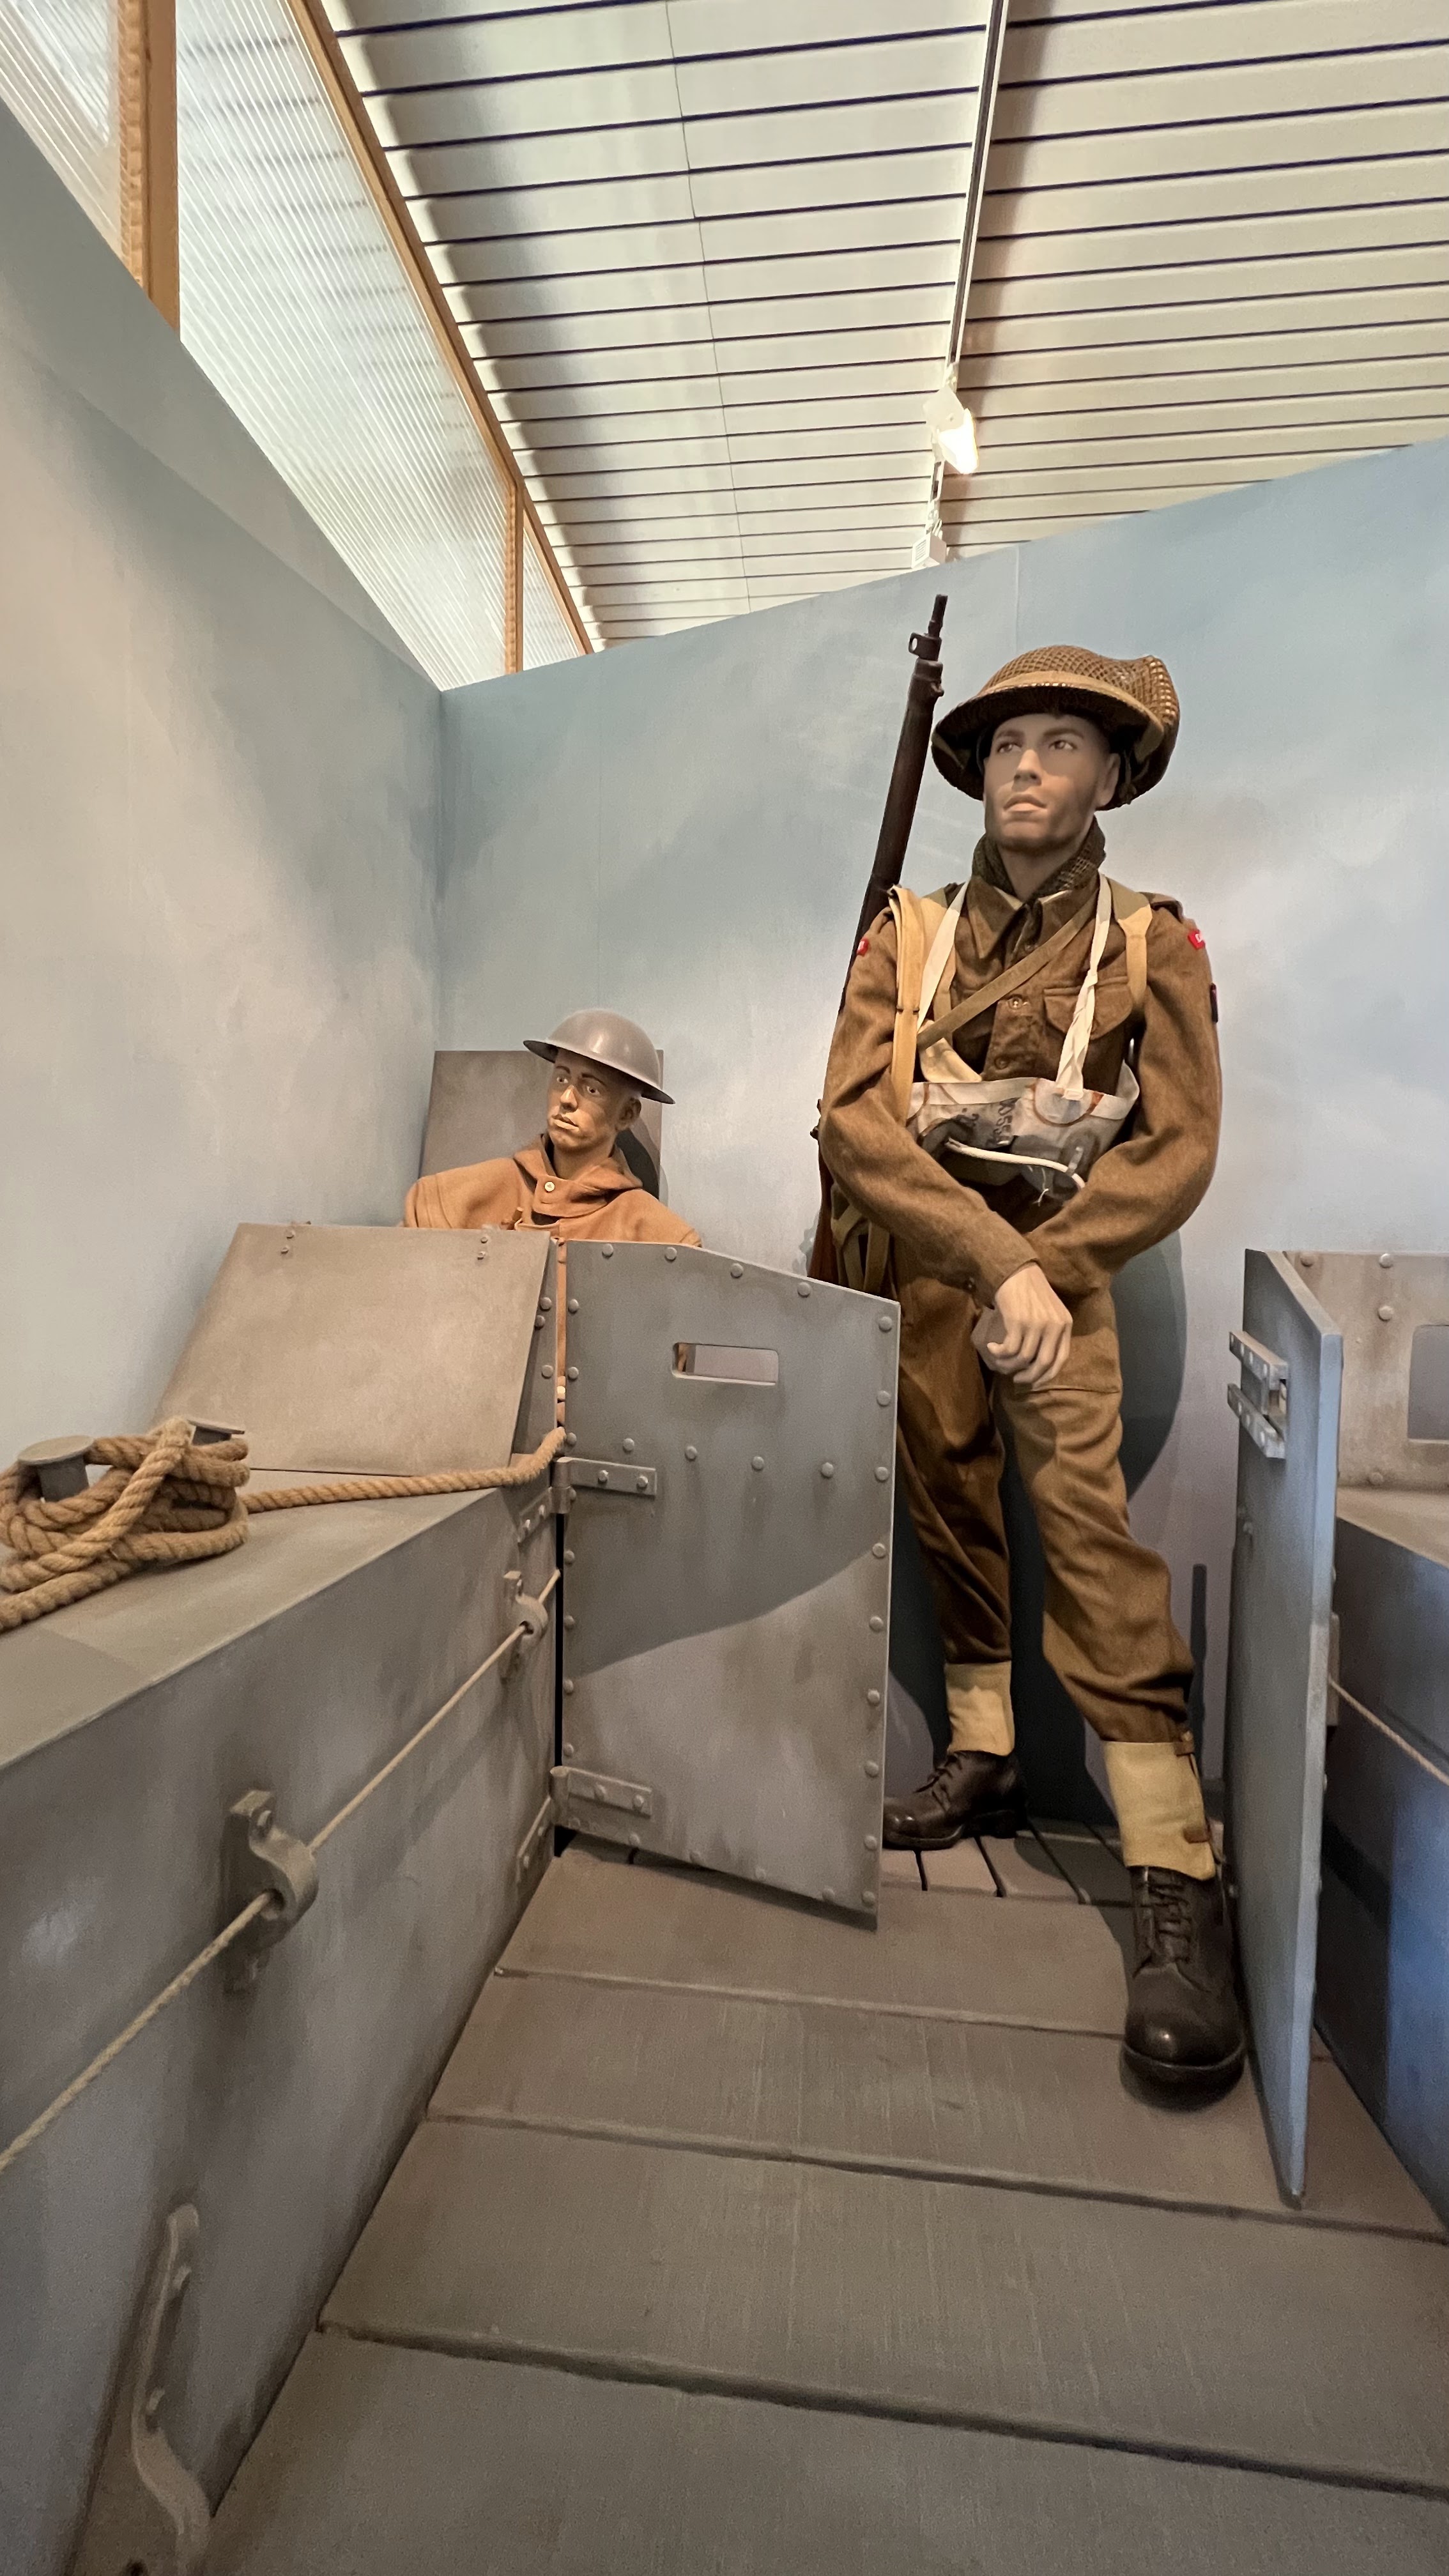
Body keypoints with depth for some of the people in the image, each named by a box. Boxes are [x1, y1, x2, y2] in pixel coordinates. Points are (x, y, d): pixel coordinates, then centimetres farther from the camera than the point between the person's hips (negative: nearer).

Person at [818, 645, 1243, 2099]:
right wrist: (990, 1261, -21)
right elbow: (856, 1118, -9)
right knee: (951, 1517, 8)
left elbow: (1178, 1153, -5)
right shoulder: (905, 937, 5)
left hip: (1057, 1272, -2)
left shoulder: (1153, 950, 3)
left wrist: (1034, 1273, -18)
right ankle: (982, 1759, 23)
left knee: (1087, 1525, -16)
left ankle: (1176, 1881, -11)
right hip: (908, 1272, 3)